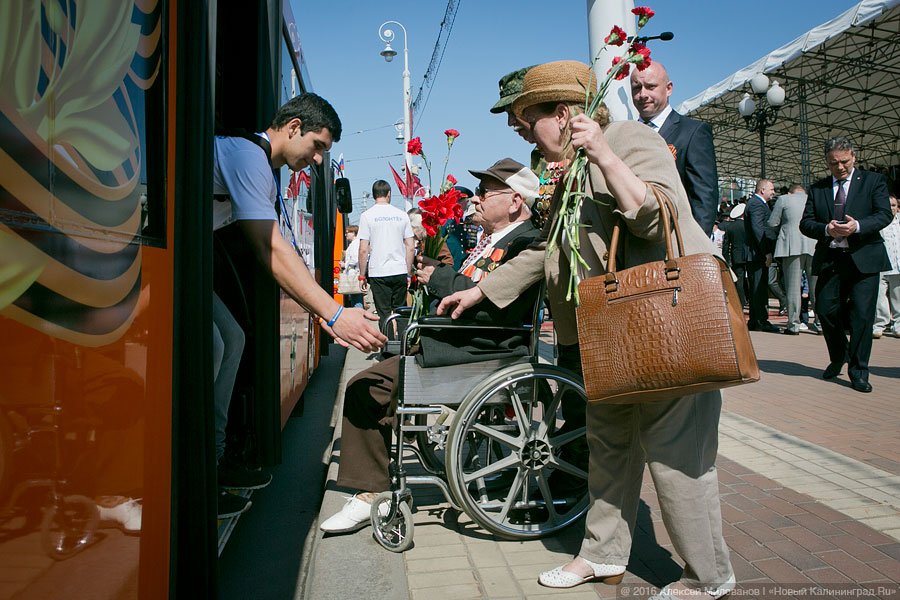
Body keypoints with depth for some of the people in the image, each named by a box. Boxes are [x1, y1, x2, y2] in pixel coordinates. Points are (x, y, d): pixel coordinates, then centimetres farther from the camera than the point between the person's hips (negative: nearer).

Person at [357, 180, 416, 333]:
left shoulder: (367, 216, -2)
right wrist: (408, 273, 13)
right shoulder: (402, 215, 5)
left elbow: (363, 249, -7)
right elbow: (411, 247, 5)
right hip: (400, 272, 2)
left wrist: (362, 275, 2)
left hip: (378, 272, -2)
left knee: (384, 313, 3)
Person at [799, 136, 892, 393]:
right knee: (825, 310, 1)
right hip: (829, 259, 2)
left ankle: (858, 371, 6)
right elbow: (805, 223, 6)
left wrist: (858, 226, -22)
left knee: (862, 314, -5)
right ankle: (838, 357, 27)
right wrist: (826, 229, -14)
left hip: (864, 259, -2)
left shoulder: (874, 181, 7)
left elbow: (884, 215, -4)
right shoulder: (817, 189, 13)